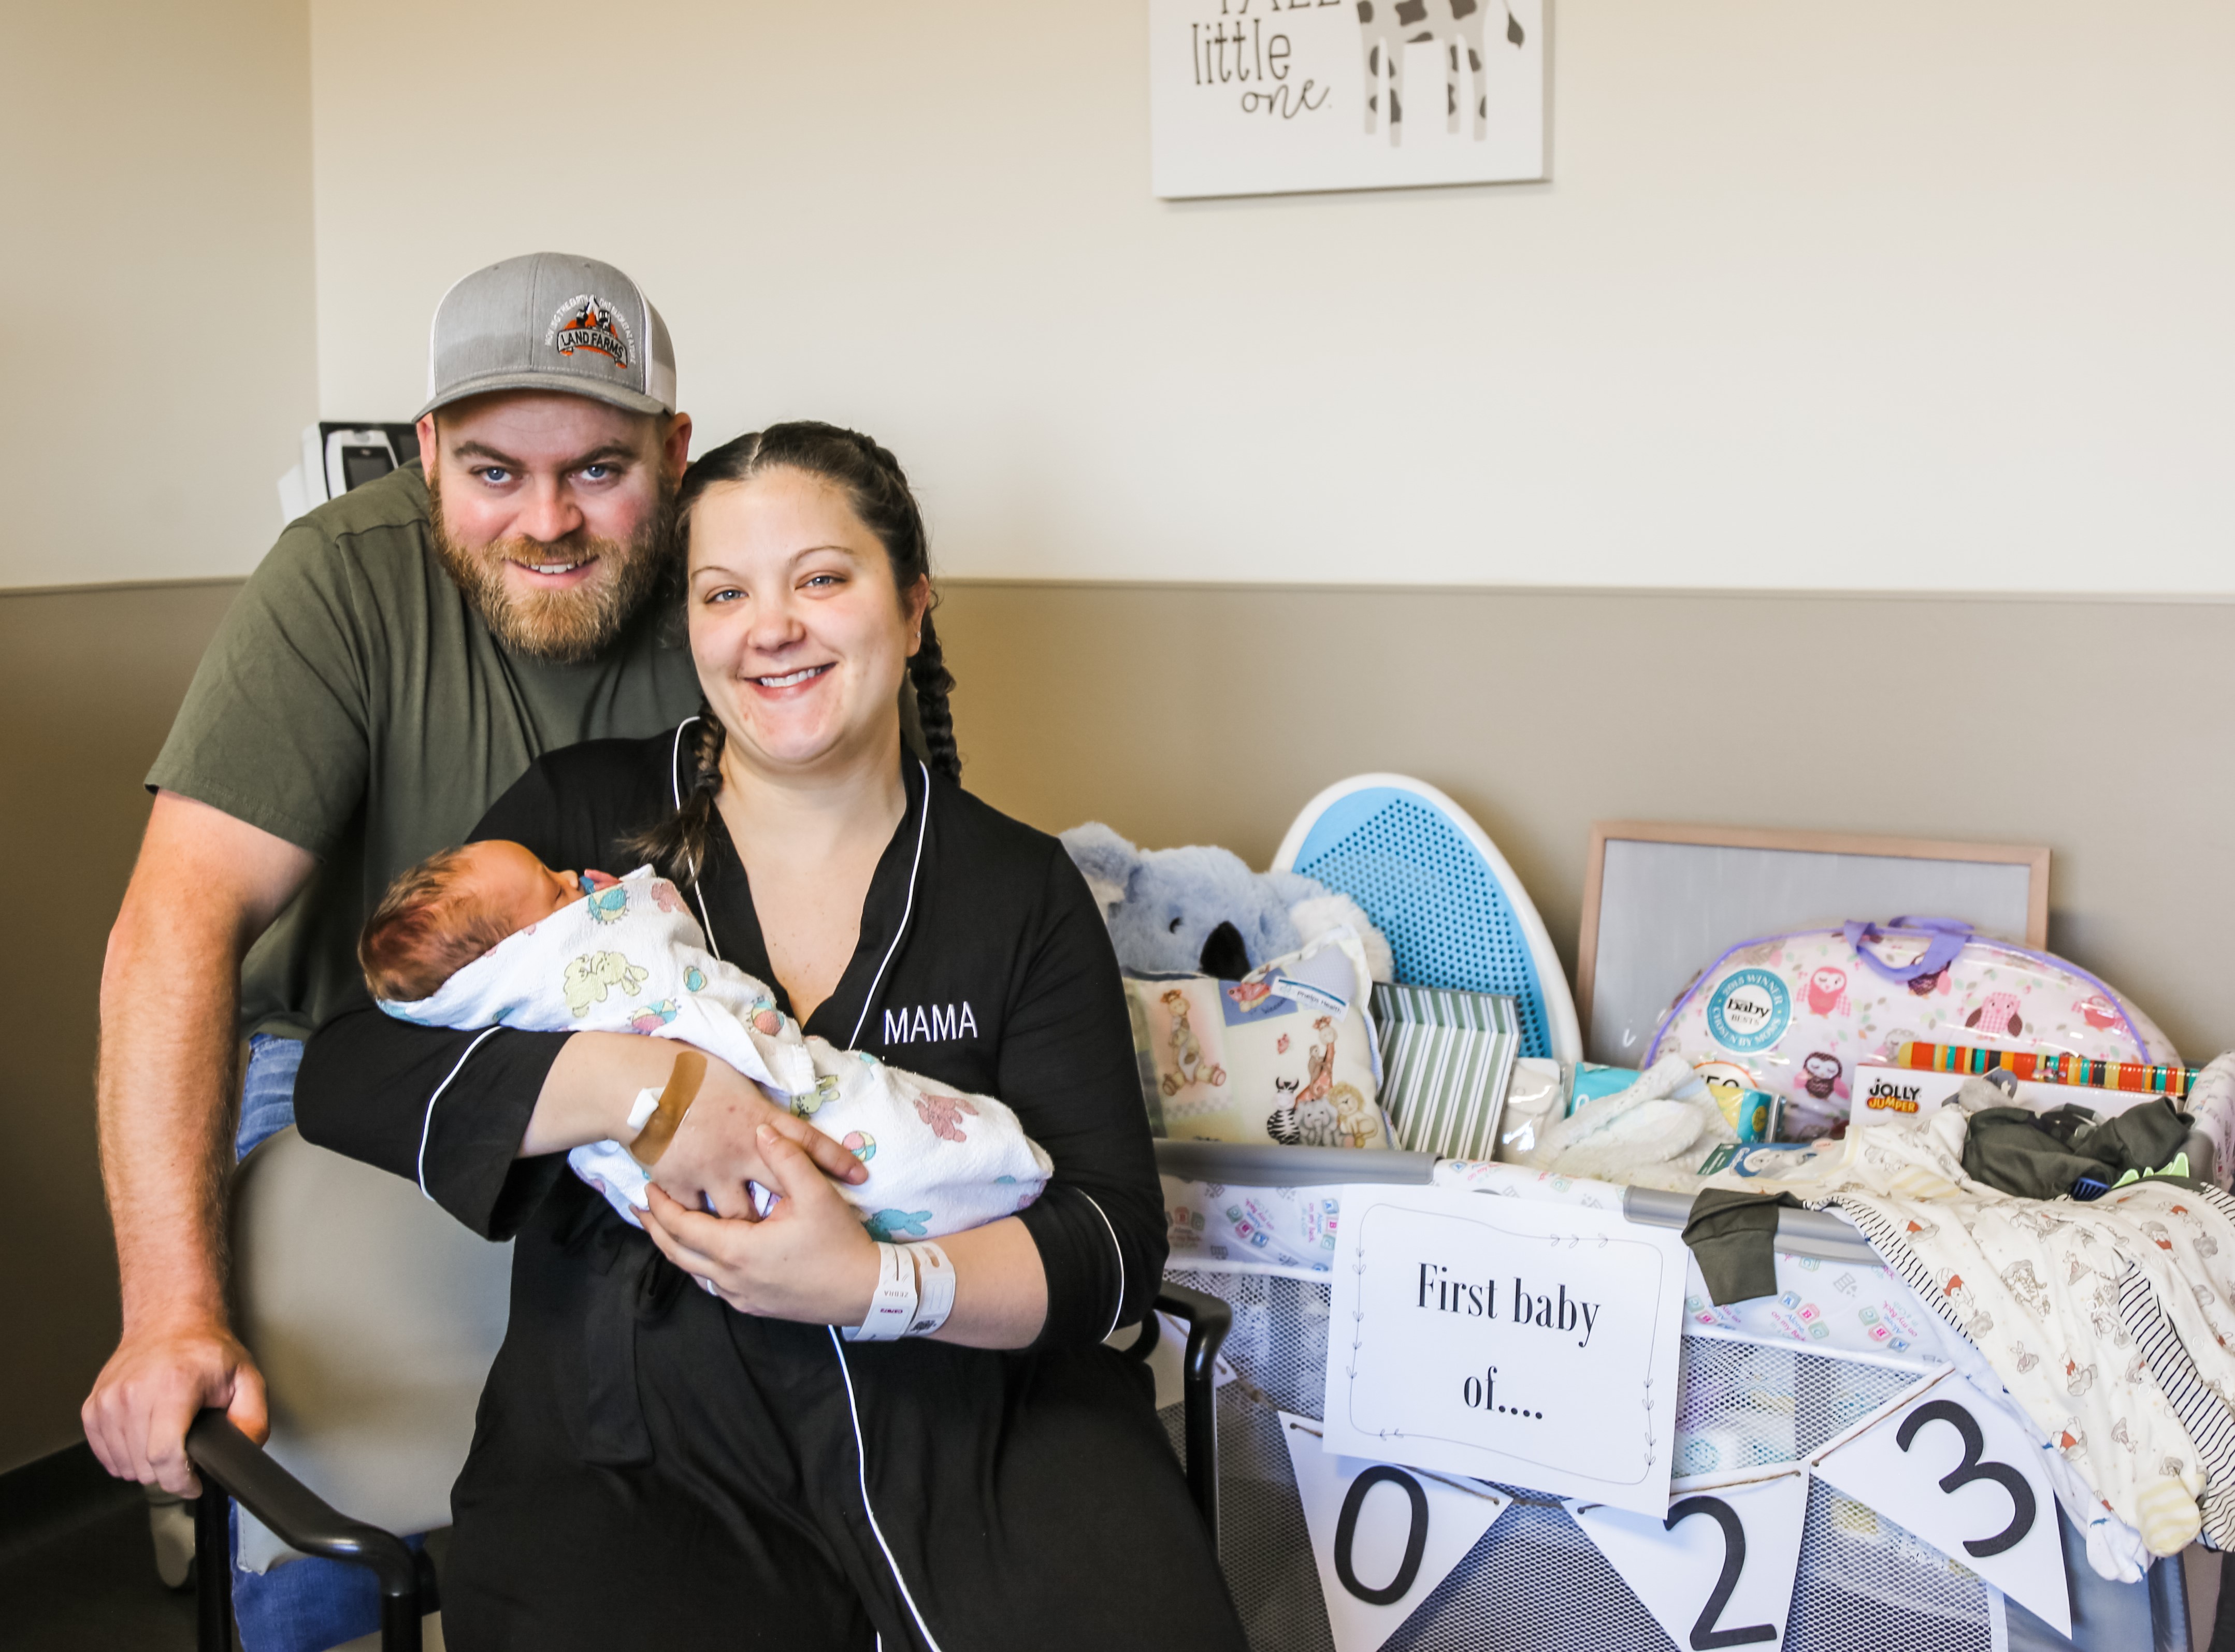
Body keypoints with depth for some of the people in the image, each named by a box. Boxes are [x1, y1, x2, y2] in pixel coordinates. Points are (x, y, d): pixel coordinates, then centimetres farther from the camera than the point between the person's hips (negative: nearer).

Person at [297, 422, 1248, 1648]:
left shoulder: (1023, 892, 7)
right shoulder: (583, 821, 6)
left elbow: (1116, 1239, -1)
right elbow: (346, 1076, -4)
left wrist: (877, 1281, -20)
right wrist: (639, 1084, -19)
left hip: (973, 1431, 1)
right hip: (638, 1457, -1)